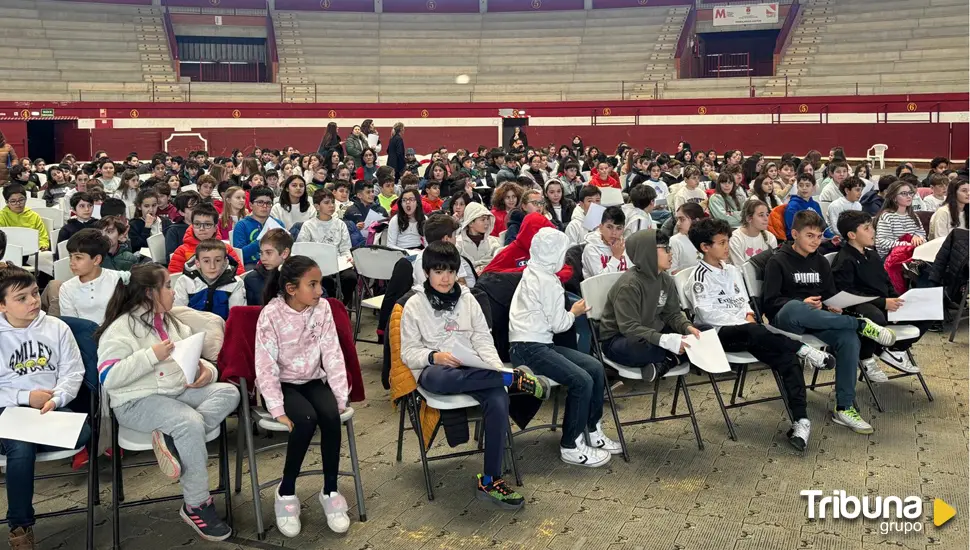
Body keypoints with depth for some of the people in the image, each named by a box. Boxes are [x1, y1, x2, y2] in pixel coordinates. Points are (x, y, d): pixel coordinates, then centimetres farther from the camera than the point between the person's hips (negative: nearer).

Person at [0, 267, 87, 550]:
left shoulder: (56, 327, 6)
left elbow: (73, 372, 4)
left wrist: (55, 399, -15)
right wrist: (25, 398, -12)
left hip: (52, 408, 2)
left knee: (83, 433, -30)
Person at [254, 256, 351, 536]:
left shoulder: (322, 308, -7)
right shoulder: (271, 315, -18)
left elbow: (332, 354, -6)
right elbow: (266, 366, -18)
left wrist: (341, 396, -12)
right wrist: (278, 409, -24)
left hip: (313, 380, 3)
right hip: (283, 383, -3)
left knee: (331, 416, -25)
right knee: (306, 419, -30)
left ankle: (330, 490, -7)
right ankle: (286, 491, -9)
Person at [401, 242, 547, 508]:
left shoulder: (467, 299, 14)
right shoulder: (414, 305, 5)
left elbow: (483, 340, 11)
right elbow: (409, 352, 2)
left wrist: (497, 367, -8)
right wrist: (435, 356, -19)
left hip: (473, 369, 3)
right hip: (434, 370, -3)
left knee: (498, 399, -30)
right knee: (440, 378, -43)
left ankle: (490, 481, -21)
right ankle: (515, 378, -30)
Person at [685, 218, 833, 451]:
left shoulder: (732, 271, 20)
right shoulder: (700, 277, -4)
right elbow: (708, 313, -15)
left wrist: (750, 315, 0)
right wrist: (744, 323, -15)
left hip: (744, 329, 7)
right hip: (719, 334, -7)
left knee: (788, 358, -18)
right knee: (754, 333, -40)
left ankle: (800, 420, -23)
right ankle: (803, 350, -22)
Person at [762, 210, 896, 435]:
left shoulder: (821, 262, 19)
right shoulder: (778, 261, 1)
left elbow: (832, 296, 21)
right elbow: (770, 301, -7)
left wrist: (834, 307, -5)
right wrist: (803, 304, -22)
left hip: (818, 321, 5)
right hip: (786, 319, -5)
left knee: (849, 339, -27)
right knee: (794, 307, -42)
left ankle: (844, 408, -20)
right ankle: (862, 325, -28)